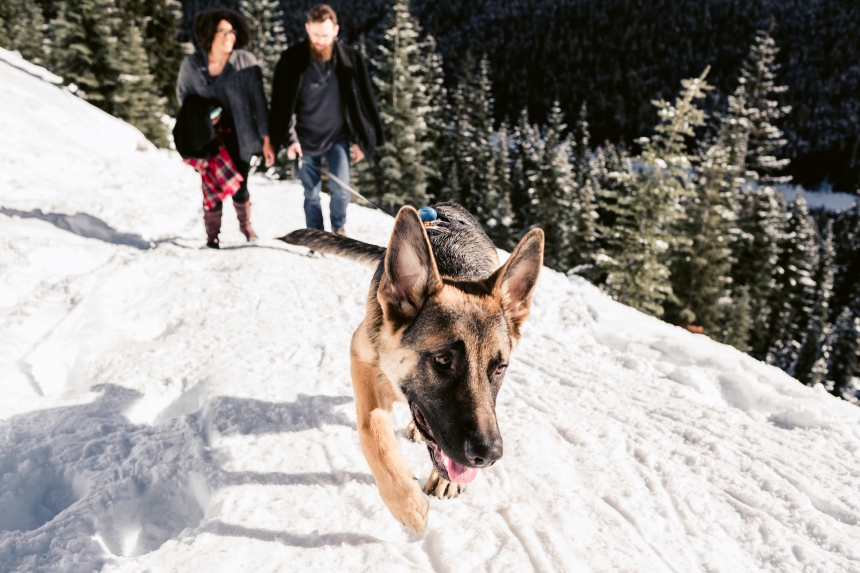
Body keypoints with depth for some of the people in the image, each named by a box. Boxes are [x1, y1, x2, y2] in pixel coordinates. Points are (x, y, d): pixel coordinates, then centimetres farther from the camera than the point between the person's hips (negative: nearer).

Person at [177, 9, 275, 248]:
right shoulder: (192, 64, -4)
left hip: (238, 137, 0)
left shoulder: (246, 62, -9)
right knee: (212, 189, -1)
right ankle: (212, 235, 19)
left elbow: (258, 101, -7)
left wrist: (266, 139, -8)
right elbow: (183, 95, 10)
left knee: (239, 188, 9)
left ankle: (245, 224, 38)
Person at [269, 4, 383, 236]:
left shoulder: (350, 59, -6)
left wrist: (360, 139, 0)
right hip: (306, 139, 0)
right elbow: (283, 103, -3)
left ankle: (339, 229, 18)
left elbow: (362, 101, 1)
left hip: (338, 137, 0)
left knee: (341, 189, -10)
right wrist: (290, 139, -11)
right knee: (311, 196, 4)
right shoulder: (291, 60, -8)